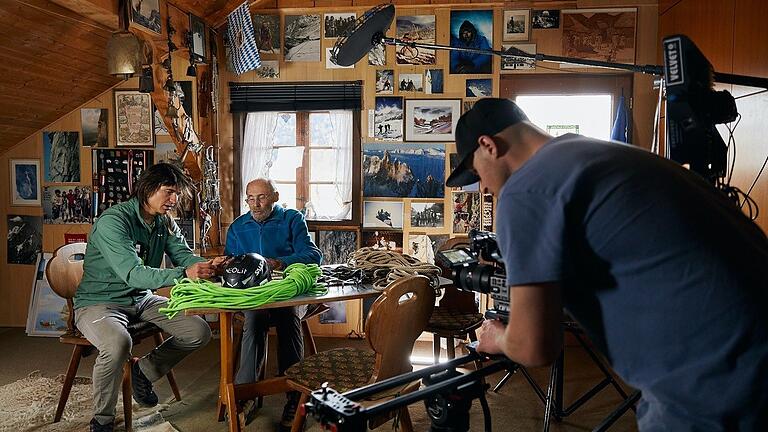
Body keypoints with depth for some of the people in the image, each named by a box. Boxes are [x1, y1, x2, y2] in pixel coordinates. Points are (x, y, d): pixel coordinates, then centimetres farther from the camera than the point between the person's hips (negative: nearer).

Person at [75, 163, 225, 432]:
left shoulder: (165, 223, 2)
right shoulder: (113, 221, -23)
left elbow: (184, 256, -5)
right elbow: (133, 274, -33)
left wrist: (209, 265, -29)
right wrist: (184, 274, -47)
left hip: (141, 300, 7)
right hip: (100, 302, -7)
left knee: (200, 332, -5)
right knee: (118, 343, -38)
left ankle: (143, 369, 17)